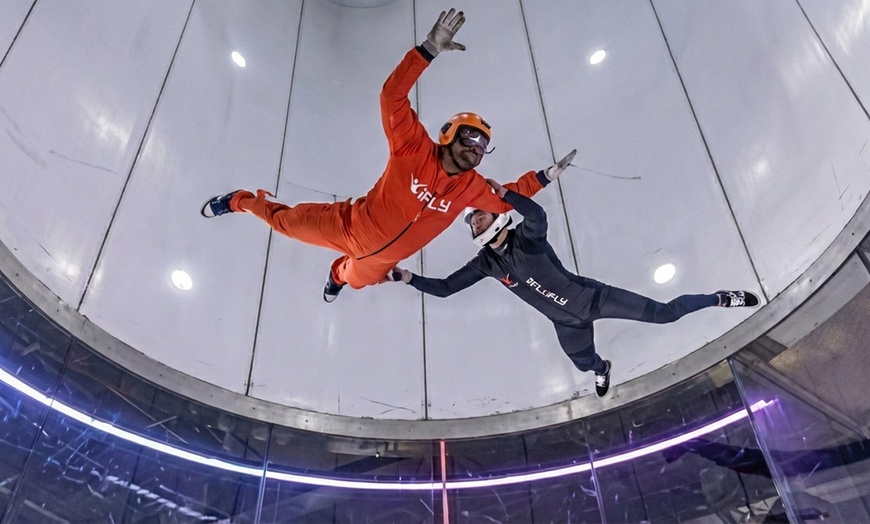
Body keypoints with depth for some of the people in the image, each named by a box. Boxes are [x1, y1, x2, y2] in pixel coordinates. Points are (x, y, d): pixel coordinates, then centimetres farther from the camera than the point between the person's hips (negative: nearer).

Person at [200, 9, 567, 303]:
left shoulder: (471, 188, -15)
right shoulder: (414, 149, -29)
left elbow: (505, 200, 3)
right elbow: (392, 97, -39)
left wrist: (543, 177, -8)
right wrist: (429, 49, -50)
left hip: (381, 258, 6)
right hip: (351, 227, -5)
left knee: (357, 279, 35)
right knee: (287, 221, 12)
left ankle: (338, 274, 74)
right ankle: (241, 201, 43)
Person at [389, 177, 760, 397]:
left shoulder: (525, 238, -18)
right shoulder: (485, 263, -3)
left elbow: (538, 216, -43)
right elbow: (445, 288, -1)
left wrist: (504, 192, -52)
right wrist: (407, 278, -10)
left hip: (591, 298, -5)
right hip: (567, 322, 5)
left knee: (663, 313, -4)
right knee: (585, 365, 21)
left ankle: (719, 300, 17)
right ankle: (602, 369, 58)